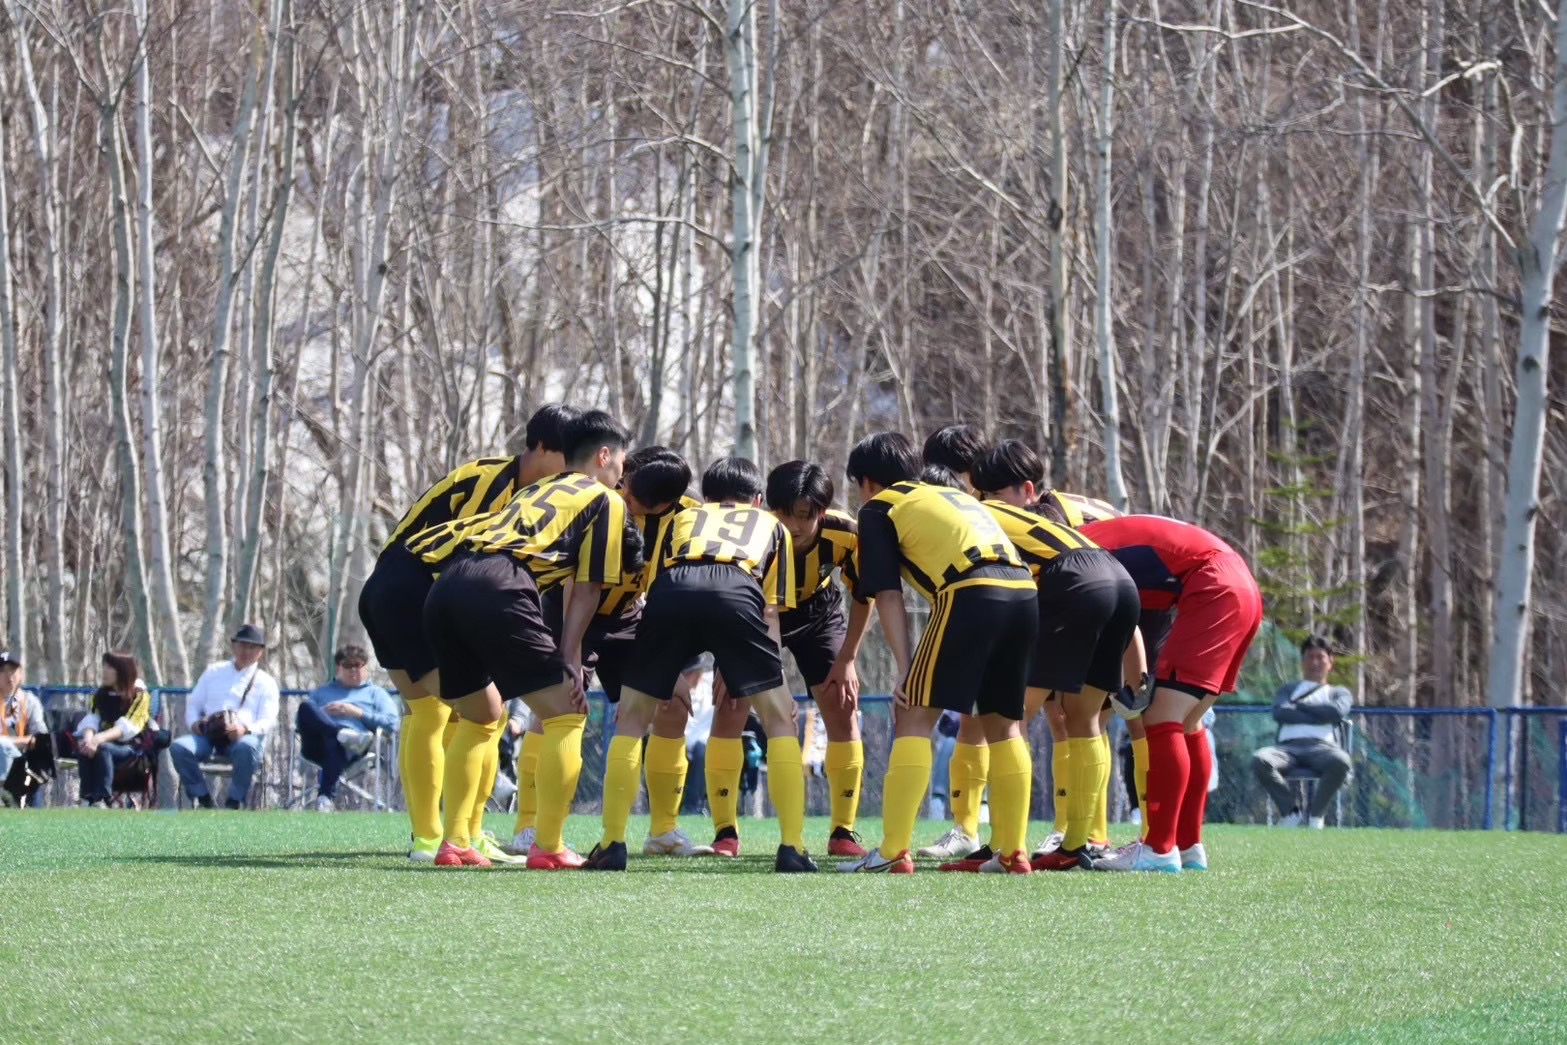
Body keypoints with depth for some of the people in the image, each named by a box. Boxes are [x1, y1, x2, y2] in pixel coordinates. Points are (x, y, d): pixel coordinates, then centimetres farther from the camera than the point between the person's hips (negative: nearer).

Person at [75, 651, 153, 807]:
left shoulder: (139, 695, -4)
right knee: (83, 746, -28)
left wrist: (100, 739, -32)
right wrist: (89, 737, -25)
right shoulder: (102, 694, 13)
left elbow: (128, 727, -17)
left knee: (103, 748, -36)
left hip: (130, 748, -5)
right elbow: (91, 719, -1)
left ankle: (101, 801, -41)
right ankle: (87, 798, -31)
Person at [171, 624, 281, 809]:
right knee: (179, 747, -29)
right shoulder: (214, 672, 25)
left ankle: (233, 803, -25)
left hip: (244, 736, -3)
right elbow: (193, 703, 23)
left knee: (246, 747, -40)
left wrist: (245, 729, -20)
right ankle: (203, 800, -16)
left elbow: (268, 721, 3)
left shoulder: (266, 682, 16)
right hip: (209, 733, 3)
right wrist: (194, 722, -2)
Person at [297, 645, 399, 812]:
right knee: (306, 705, -30)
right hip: (316, 744, 3)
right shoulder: (322, 693, 38)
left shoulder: (375, 693, 30)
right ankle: (344, 734, -49)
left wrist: (358, 713, 3)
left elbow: (392, 723, 12)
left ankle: (325, 797, -56)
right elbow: (299, 719, 26)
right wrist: (322, 713, 6)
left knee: (333, 743, -43)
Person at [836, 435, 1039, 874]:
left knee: (914, 717, -1)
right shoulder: (952, 494, 35)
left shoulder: (879, 508, 16)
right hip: (1025, 591, 6)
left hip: (972, 592, -6)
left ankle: (893, 852, -7)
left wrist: (905, 668, 4)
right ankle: (1013, 852, 19)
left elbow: (888, 594, 7)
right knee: (1002, 722, 19)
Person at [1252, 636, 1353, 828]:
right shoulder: (1288, 690, 32)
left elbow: (1337, 712, 3)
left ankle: (1316, 814, -19)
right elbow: (1279, 713, 8)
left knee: (1340, 761, -40)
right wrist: (1321, 716, 2)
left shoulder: (1339, 693, 30)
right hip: (1289, 746, 1)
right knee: (1260, 760, -35)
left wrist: (1300, 706, 8)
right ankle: (1292, 811, -21)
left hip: (1322, 747, -1)